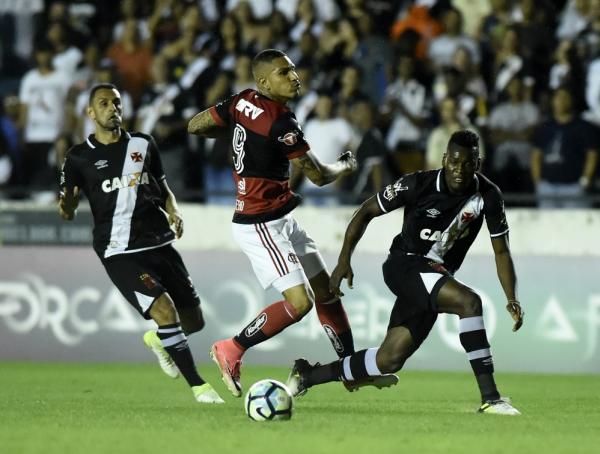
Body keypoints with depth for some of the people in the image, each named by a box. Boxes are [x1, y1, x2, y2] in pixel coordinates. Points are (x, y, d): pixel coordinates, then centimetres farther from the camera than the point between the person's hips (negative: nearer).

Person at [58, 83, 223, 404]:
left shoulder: (143, 145, 10)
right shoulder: (79, 158, 0)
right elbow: (68, 211, 1)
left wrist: (174, 212, 1)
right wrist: (66, 206, -23)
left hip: (159, 244, 5)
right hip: (120, 254, -5)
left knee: (193, 321, 6)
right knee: (166, 312, -23)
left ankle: (156, 340, 41)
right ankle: (199, 387, -12)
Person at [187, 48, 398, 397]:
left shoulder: (242, 103, 2)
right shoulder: (280, 122, -22)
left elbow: (195, 125, 12)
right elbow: (319, 175, -15)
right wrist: (347, 165, 6)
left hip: (281, 220, 10)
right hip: (260, 224, -10)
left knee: (327, 290, 13)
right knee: (299, 301, -15)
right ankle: (231, 351, 0)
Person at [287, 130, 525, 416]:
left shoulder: (488, 196, -6)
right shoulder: (418, 184, -15)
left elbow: (501, 252, 2)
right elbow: (367, 212, -3)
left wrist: (512, 300, -8)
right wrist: (344, 260, -11)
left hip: (438, 278, 5)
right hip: (404, 264, -5)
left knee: (389, 360, 0)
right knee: (468, 301, -31)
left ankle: (306, 376, 18)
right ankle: (490, 398, -31)